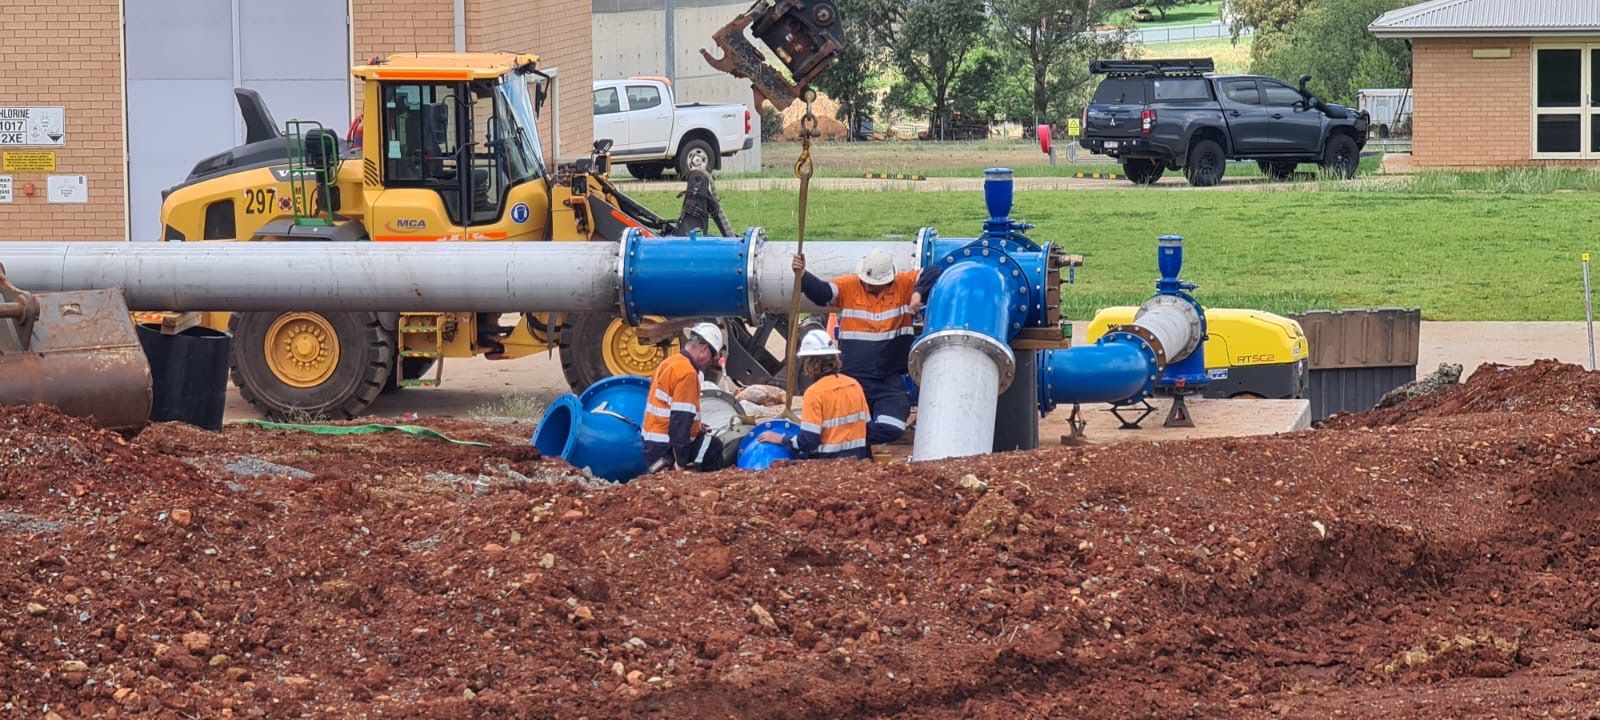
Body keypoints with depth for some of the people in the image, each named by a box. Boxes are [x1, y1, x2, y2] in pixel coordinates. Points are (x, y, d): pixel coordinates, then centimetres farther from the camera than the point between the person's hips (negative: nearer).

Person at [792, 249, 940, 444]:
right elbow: (821, 292, -11)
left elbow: (933, 274, -5)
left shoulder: (904, 285, 1)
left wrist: (918, 293, -23)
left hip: (890, 382, 0)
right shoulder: (848, 286, 1)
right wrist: (802, 276, -31)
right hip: (853, 379, 0)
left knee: (890, 429, -16)